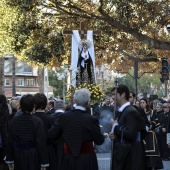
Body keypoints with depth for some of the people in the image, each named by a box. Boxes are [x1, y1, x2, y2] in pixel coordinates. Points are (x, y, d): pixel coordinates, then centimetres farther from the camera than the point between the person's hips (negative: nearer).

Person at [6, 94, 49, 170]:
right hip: (33, 157, -3)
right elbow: (41, 143, -14)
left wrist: (9, 160, 8)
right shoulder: (38, 122, -14)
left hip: (18, 157, 3)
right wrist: (44, 163, -7)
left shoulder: (13, 121, -4)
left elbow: (10, 142, 0)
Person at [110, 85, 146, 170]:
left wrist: (115, 126, -14)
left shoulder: (131, 112, -16)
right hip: (122, 154, 9)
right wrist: (115, 135, 2)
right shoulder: (122, 111, 14)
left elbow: (130, 134, -26)